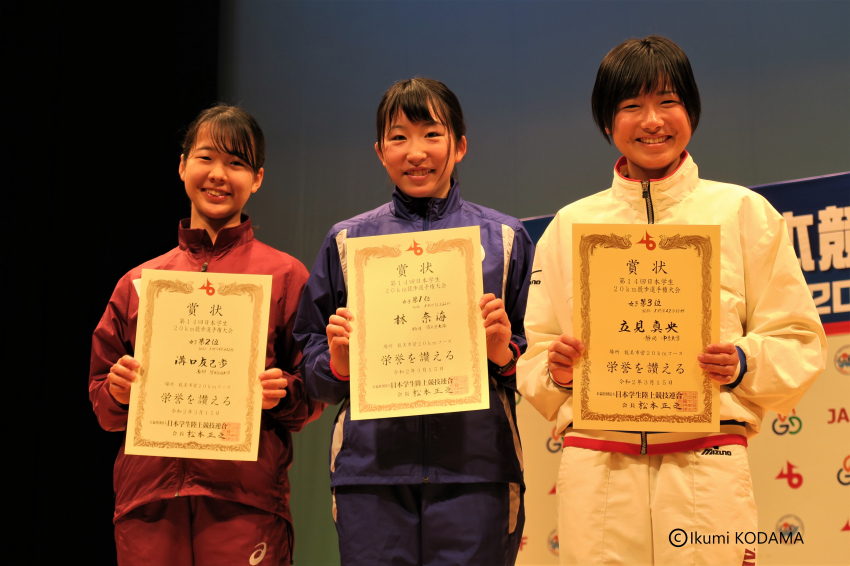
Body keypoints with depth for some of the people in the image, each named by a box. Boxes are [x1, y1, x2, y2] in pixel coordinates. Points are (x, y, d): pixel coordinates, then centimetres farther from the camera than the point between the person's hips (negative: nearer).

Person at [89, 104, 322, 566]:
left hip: (246, 501, -2)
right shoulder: (138, 282, 12)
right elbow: (101, 402, 17)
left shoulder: (285, 276, 5)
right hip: (146, 502, 2)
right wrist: (118, 393, -3)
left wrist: (281, 393, -13)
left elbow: (313, 396, 6)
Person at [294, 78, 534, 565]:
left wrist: (505, 352, -8)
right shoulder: (346, 241, 13)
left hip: (475, 469, 0)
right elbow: (311, 367, 15)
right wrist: (338, 361, -6)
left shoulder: (505, 238, 11)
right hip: (371, 468, 1)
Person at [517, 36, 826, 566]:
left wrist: (745, 363, -12)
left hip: (707, 467, -1)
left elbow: (799, 342, 7)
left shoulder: (744, 212, 7)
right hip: (596, 470, 1)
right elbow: (535, 355, 15)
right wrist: (556, 370, -7)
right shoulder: (569, 225, 12)